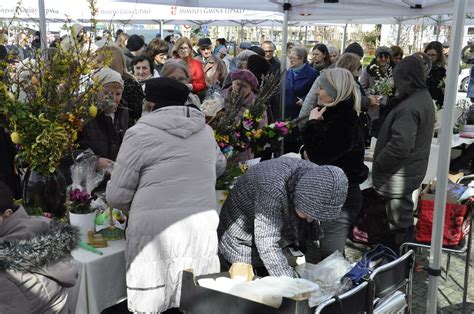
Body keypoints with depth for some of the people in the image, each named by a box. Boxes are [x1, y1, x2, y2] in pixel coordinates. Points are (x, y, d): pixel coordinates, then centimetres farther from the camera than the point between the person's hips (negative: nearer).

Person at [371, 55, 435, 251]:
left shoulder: (409, 107, -27)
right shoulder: (424, 98, 8)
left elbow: (400, 144, -32)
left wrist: (378, 164, -19)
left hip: (399, 174, -11)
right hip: (412, 169, 11)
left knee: (398, 218, 3)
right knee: (402, 213, 23)